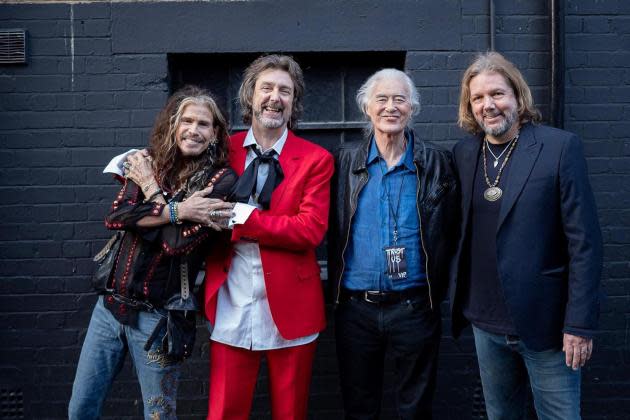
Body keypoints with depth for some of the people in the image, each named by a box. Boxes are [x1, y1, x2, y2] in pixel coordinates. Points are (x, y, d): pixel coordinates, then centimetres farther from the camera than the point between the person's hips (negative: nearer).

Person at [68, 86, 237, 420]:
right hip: (112, 304, 5)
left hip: (158, 315, -4)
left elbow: (178, 241, -20)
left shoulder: (222, 180, -11)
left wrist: (153, 191, -10)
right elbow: (114, 217, -11)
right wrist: (176, 210, -21)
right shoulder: (149, 165, 3)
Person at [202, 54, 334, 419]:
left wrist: (239, 215, -17)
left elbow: (311, 229, -14)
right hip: (231, 306, 2)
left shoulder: (316, 159, -3)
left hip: (290, 307, -1)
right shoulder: (225, 150, 5)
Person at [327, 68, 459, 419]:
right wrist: (336, 288, 2)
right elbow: (331, 229, 6)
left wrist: (438, 288, 0)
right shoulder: (345, 161, 2)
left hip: (415, 307, -1)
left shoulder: (437, 162, 0)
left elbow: (450, 231, 2)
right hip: (355, 308, 1)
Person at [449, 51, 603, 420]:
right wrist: (459, 301, 8)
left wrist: (580, 324, -13)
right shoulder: (465, 153, 5)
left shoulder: (561, 147, -10)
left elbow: (585, 242, -11)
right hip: (486, 324, 5)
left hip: (545, 322, -4)